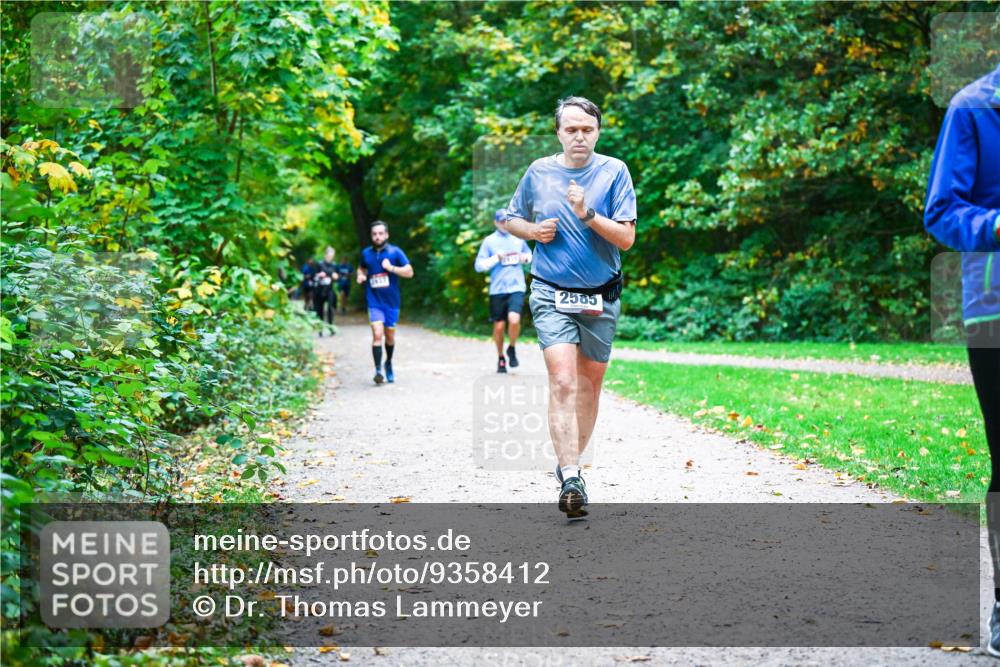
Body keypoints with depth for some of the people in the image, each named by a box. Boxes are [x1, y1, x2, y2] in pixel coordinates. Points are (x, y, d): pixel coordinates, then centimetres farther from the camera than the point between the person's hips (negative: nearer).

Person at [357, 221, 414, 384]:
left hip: (392, 302, 0)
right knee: (377, 334, -18)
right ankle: (378, 370, -20)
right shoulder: (366, 253, 5)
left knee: (390, 336, 13)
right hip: (374, 302, 0)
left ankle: (389, 364, 37)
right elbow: (361, 267, 24)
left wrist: (391, 268, -18)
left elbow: (409, 272, -6)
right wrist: (360, 275, 2)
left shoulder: (395, 252, -3)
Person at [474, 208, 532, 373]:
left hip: (516, 287, 0)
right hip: (497, 289, 0)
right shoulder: (489, 241, 2)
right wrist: (496, 258, -13)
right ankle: (500, 358, 26)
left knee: (514, 320, -21)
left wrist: (526, 257, 5)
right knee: (499, 326, 5)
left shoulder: (518, 238, 10)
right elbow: (479, 265, -1)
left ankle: (512, 349, 7)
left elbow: (528, 253, 28)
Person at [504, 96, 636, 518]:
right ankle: (570, 481, -21)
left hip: (600, 297, 1)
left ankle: (571, 463, 31)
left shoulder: (614, 172, -2)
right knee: (562, 382, -16)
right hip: (552, 296, -1)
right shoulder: (538, 172, 3)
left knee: (589, 384, 12)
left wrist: (587, 214, -21)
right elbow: (511, 219, 18)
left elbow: (626, 238, -8)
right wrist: (534, 231, -3)